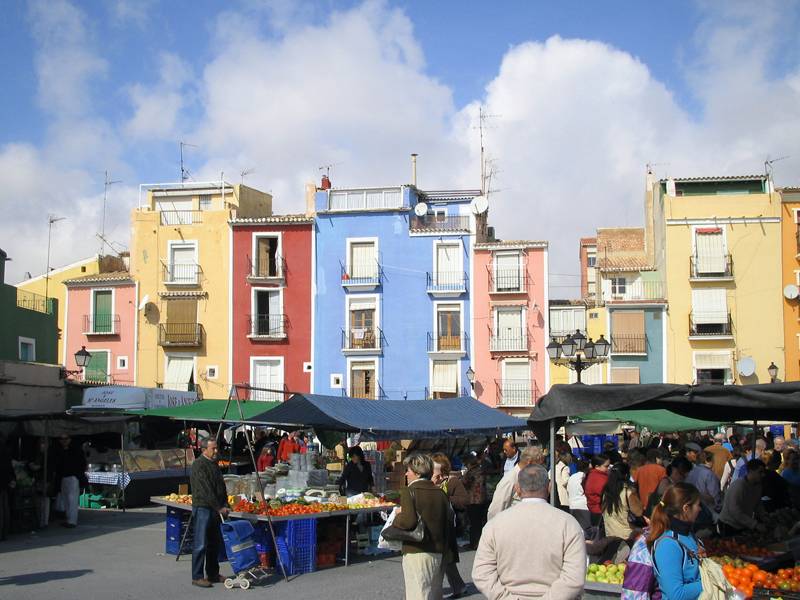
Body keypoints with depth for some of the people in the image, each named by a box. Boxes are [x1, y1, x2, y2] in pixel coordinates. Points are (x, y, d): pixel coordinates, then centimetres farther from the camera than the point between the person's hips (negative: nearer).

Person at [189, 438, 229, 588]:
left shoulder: (214, 464, 14)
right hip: (202, 508, -9)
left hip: (215, 509, 9)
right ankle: (197, 577, 0)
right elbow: (206, 490, -19)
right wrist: (219, 507, -17)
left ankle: (213, 574, 22)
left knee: (215, 543, 13)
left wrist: (225, 505, 6)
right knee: (201, 545, -5)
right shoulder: (198, 465, -14)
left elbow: (221, 486, 18)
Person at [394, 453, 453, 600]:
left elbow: (408, 521, -23)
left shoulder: (409, 491, -10)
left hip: (416, 553, -7)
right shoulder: (440, 493, 9)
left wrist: (397, 516, -5)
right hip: (438, 554, 7)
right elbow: (448, 525, 10)